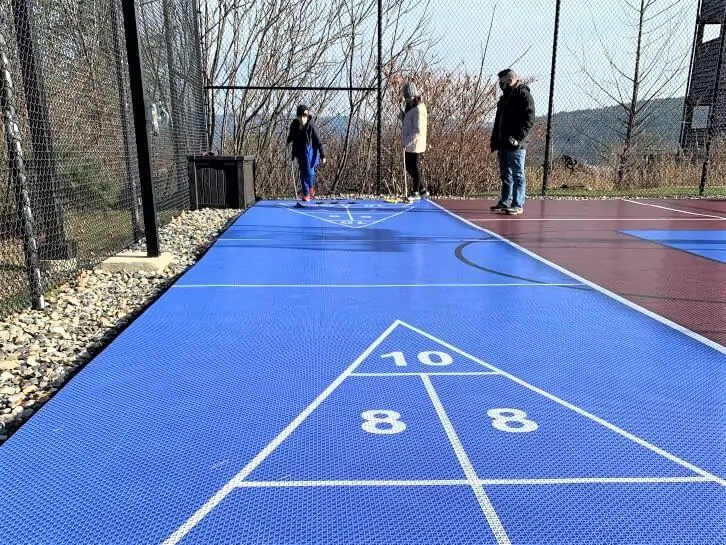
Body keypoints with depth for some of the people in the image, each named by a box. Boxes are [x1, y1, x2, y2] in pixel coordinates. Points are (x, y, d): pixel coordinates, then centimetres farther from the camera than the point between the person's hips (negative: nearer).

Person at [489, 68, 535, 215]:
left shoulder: (523, 94, -6)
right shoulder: (506, 96, 21)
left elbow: (529, 119, -15)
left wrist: (518, 137, -23)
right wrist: (495, 140, 18)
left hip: (516, 145, -9)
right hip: (503, 144, 9)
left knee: (517, 174, -6)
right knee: (505, 174, 15)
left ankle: (518, 205, -4)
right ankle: (505, 201, 24)